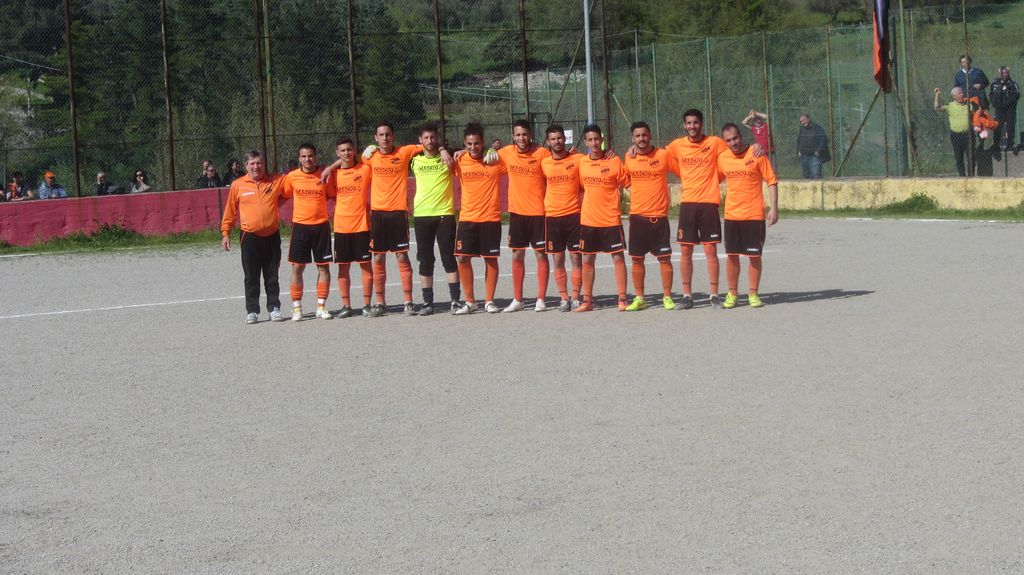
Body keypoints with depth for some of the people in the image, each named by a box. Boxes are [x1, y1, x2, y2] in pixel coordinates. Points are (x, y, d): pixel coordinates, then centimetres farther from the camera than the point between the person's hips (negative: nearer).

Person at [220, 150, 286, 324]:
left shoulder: (276, 181, 2)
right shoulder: (238, 185, 0)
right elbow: (230, 211, 6)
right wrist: (225, 233, 6)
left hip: (272, 236, 1)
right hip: (250, 237, -1)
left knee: (272, 276, 8)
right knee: (251, 277, 3)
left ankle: (274, 308, 16)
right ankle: (252, 311, 9)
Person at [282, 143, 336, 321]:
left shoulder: (325, 175, -1)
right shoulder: (292, 177, 0)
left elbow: (333, 196, 10)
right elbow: (283, 197, 12)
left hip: (321, 226, 0)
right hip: (300, 226, 0)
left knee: (323, 266, 3)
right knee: (297, 267, 1)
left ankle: (321, 306, 12)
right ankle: (296, 307, 8)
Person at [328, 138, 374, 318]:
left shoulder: (366, 169, -1)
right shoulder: (333, 174, 5)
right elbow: (329, 195, 15)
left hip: (362, 225, -2)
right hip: (341, 227, 2)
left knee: (366, 265, 1)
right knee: (343, 266, 5)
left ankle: (366, 304, 7)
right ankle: (346, 305, 11)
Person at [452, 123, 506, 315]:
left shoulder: (495, 160, -4)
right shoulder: (460, 161, 1)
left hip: (491, 219, -2)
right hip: (466, 218, 2)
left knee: (491, 259, 3)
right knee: (463, 258, 0)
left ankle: (489, 301, 13)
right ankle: (469, 302, 10)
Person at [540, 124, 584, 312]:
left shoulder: (578, 159, -1)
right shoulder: (544, 163, 4)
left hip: (574, 215, -2)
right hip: (552, 217, 2)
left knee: (576, 258, 0)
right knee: (558, 260, 3)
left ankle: (576, 297, 5)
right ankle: (564, 298, 10)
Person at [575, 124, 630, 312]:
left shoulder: (614, 161, -6)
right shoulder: (581, 164, 5)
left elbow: (628, 183, 0)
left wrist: (619, 198, -8)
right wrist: (581, 208, 10)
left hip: (611, 219, -4)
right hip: (588, 220, 4)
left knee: (618, 258, -2)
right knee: (587, 260, 7)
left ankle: (622, 299, 3)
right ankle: (587, 300, 14)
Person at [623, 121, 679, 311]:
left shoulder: (663, 155, -5)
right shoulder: (628, 158, 4)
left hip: (659, 216, -3)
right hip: (637, 215, 3)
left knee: (664, 258, -1)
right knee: (636, 258, 6)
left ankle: (667, 297, 7)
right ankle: (639, 299, 14)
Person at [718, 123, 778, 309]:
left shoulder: (756, 154, -7)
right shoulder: (722, 158, 4)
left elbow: (772, 181, -4)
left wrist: (773, 208, -10)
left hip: (754, 215, -3)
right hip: (731, 215, 3)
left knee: (754, 255, 1)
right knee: (731, 254, 5)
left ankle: (753, 294, 11)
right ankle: (732, 293, 16)